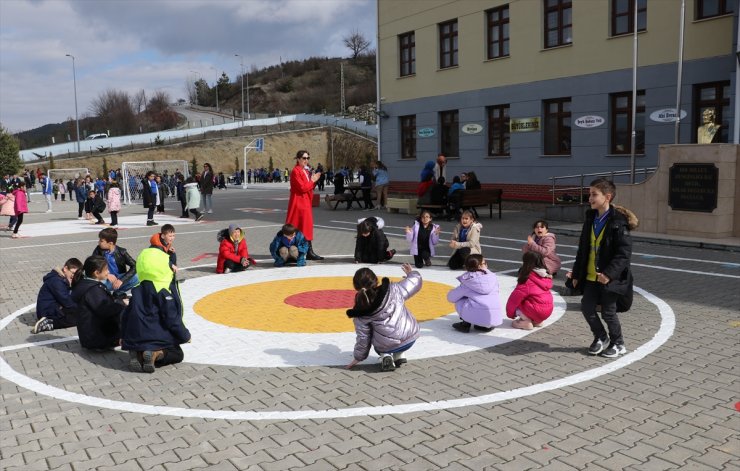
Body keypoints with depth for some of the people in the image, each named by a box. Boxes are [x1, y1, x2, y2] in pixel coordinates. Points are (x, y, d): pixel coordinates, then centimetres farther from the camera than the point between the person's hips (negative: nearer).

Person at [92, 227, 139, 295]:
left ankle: (118, 293, -3)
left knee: (136, 278, -26)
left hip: (119, 279, 1)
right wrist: (106, 275, -23)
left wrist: (121, 280, -26)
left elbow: (134, 266, -15)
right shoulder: (98, 250, -6)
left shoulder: (121, 252, -8)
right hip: (105, 280, -1)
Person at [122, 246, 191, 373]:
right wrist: (185, 336, 0)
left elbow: (126, 314, 14)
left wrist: (124, 337, 26)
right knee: (177, 354, 15)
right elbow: (172, 319, -15)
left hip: (134, 339, 6)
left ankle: (137, 353, -2)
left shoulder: (137, 289, 8)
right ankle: (156, 354, -15)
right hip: (158, 339, -6)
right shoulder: (164, 292, -14)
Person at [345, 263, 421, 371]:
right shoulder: (393, 290, -14)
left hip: (386, 346, -1)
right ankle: (400, 355, 19)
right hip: (410, 338, 1)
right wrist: (411, 273, 23)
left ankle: (385, 356, 7)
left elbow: (363, 338, -1)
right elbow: (415, 282, -1)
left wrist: (358, 357, 16)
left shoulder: (361, 314, -11)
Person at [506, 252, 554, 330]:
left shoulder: (527, 280, -13)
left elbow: (516, 297, -11)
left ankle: (527, 322, -8)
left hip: (537, 312, -8)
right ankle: (537, 321, 13)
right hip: (549, 310, 8)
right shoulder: (546, 277, 6)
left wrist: (510, 313, 1)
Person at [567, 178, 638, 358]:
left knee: (608, 312, 4)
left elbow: (624, 253, -18)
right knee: (587, 307, 7)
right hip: (591, 275, 6)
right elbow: (583, 248, 12)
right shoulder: (590, 218, 7)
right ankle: (601, 337, 31)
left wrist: (609, 273, -25)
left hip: (609, 277, -6)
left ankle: (618, 344, 26)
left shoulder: (618, 222, -15)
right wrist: (576, 273, 11)